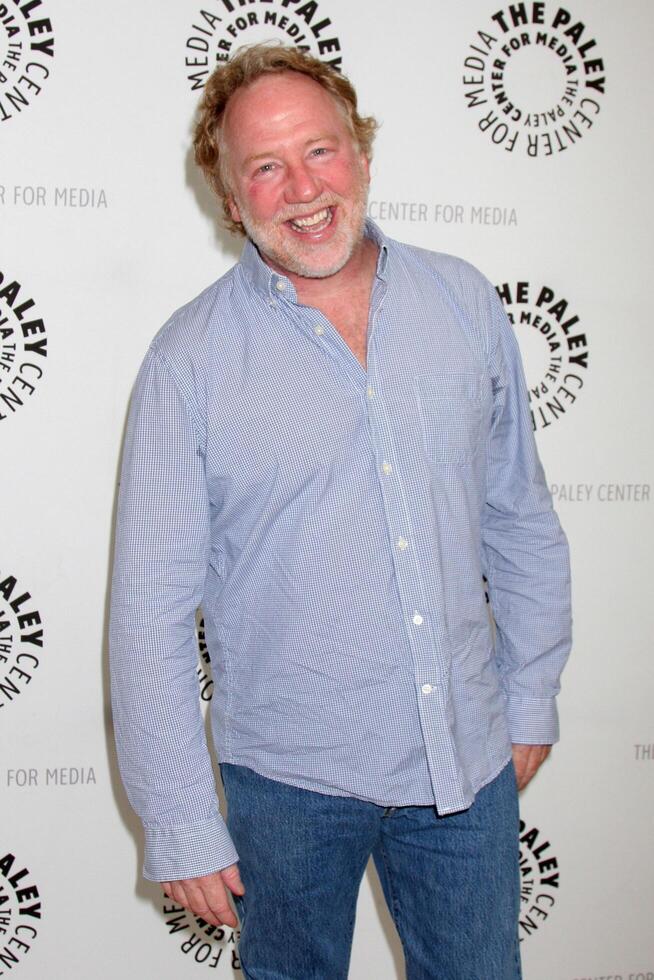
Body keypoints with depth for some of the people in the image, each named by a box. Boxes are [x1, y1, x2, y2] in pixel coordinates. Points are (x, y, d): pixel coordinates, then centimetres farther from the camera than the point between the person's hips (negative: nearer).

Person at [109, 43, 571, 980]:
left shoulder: (466, 303, -1)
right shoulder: (189, 359, -12)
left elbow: (522, 522, 8)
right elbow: (151, 611, -10)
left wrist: (532, 698, 10)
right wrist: (181, 825, -9)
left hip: (469, 760, 3)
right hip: (289, 778, -2)